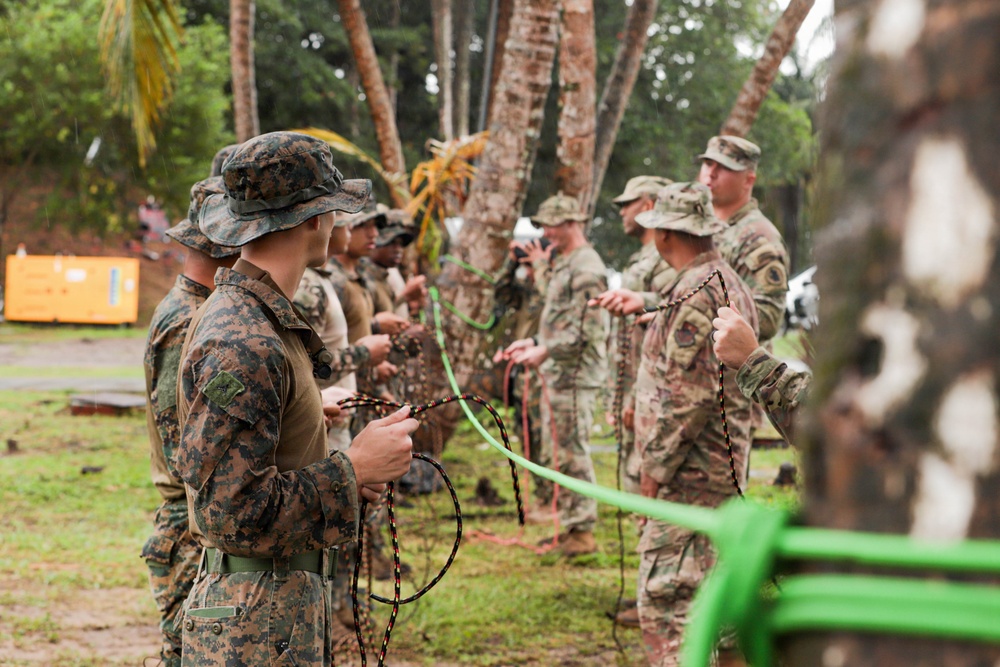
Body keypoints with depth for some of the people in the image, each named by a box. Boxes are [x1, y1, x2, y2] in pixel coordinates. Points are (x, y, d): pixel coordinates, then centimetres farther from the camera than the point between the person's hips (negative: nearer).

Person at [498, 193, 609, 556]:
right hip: (557, 374, 10)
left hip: (575, 375, -10)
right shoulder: (565, 264, 17)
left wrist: (545, 351, -22)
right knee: (556, 454, 13)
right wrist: (532, 343, 17)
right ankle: (570, 526, 20)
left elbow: (585, 330, -21)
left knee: (573, 452, -8)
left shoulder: (586, 268, -15)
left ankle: (582, 532, -3)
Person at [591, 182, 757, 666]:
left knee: (665, 600, -11)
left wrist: (656, 466, -17)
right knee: (703, 591, 19)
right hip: (721, 467, 11)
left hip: (689, 475, -11)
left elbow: (689, 394, -23)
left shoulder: (695, 292, -19)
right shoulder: (728, 281, 14)